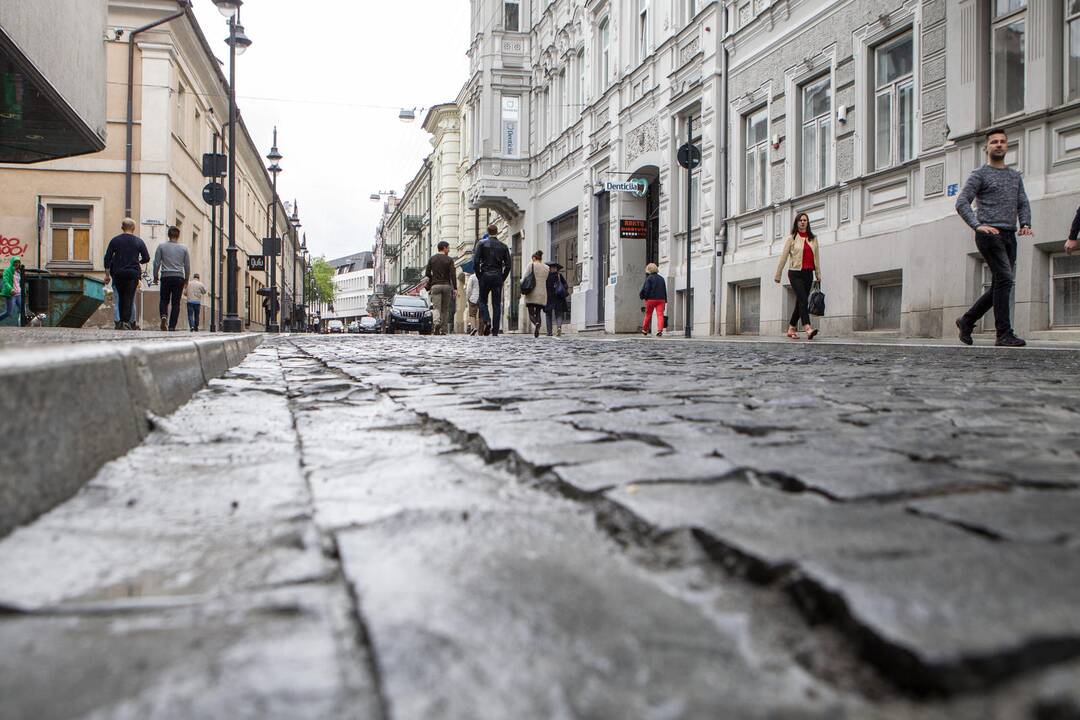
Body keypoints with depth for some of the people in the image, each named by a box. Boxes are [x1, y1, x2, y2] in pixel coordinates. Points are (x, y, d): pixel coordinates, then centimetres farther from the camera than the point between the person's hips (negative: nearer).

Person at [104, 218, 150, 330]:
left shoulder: (115, 240, 4)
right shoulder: (139, 241, 0)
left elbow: (107, 258, 1)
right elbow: (146, 258, 0)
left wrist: (107, 274, 5)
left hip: (118, 273, 2)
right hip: (133, 274, -2)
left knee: (121, 298, 15)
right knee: (129, 298, -4)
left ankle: (121, 321, 17)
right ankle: (126, 322, -13)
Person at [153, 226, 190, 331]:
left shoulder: (161, 246, 1)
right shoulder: (183, 248, 4)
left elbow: (156, 263, 1)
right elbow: (187, 266, 7)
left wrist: (155, 276, 13)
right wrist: (186, 279, 18)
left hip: (166, 277, 0)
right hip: (179, 278, 0)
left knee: (164, 300, 12)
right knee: (175, 303, 3)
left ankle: (163, 316, -18)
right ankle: (172, 326, -2)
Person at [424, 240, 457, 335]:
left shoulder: (432, 259, 8)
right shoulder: (449, 260, 2)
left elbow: (427, 274, 4)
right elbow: (453, 274, -7)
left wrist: (428, 288, 12)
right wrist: (455, 288, -8)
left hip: (435, 286, 0)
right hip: (447, 286, 0)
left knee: (436, 308, -6)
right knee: (445, 309, 8)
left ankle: (437, 323, -33)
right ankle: (443, 330, 5)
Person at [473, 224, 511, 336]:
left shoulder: (482, 243, 1)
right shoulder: (503, 246, 8)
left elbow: (476, 261, -8)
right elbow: (508, 265, 3)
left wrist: (479, 276, 1)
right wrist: (502, 278, 10)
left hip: (485, 276, -2)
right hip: (498, 276, 2)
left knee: (483, 301, 11)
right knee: (497, 304, 4)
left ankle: (487, 321, -13)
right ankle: (495, 330, 1)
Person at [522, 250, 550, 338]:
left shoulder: (531, 265, -3)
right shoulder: (546, 268, 8)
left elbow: (524, 278, -5)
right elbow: (545, 280, 11)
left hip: (531, 294, -3)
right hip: (542, 293, 3)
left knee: (531, 314, -1)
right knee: (538, 313, 11)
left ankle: (536, 324, -31)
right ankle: (537, 332, -4)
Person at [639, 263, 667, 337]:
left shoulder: (649, 278, -5)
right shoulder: (661, 278, 11)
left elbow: (646, 289, -12)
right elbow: (665, 290, 14)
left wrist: (642, 296, 4)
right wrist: (665, 301, 18)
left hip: (651, 299, -3)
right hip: (661, 299, 3)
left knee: (648, 315, 10)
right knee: (660, 315, -4)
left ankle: (644, 330, 24)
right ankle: (660, 330, -21)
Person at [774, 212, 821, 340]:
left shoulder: (813, 238, 12)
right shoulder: (791, 238, 1)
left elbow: (816, 256, 16)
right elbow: (783, 257, 2)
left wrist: (818, 274, 14)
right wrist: (778, 274, 3)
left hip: (808, 273, 5)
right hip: (795, 273, -5)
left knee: (800, 302, 7)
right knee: (803, 300, -19)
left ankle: (791, 329, 18)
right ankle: (808, 328, -29)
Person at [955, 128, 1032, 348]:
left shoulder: (1015, 176, 23)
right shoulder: (980, 175, 3)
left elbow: (1023, 203, 19)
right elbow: (962, 203, -7)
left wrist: (1025, 224, -1)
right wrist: (977, 225, -21)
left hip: (1009, 236, 7)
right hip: (989, 235, -7)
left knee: (1000, 285, 6)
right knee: (1005, 279, -16)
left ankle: (967, 320, 21)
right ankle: (1004, 334, -15)